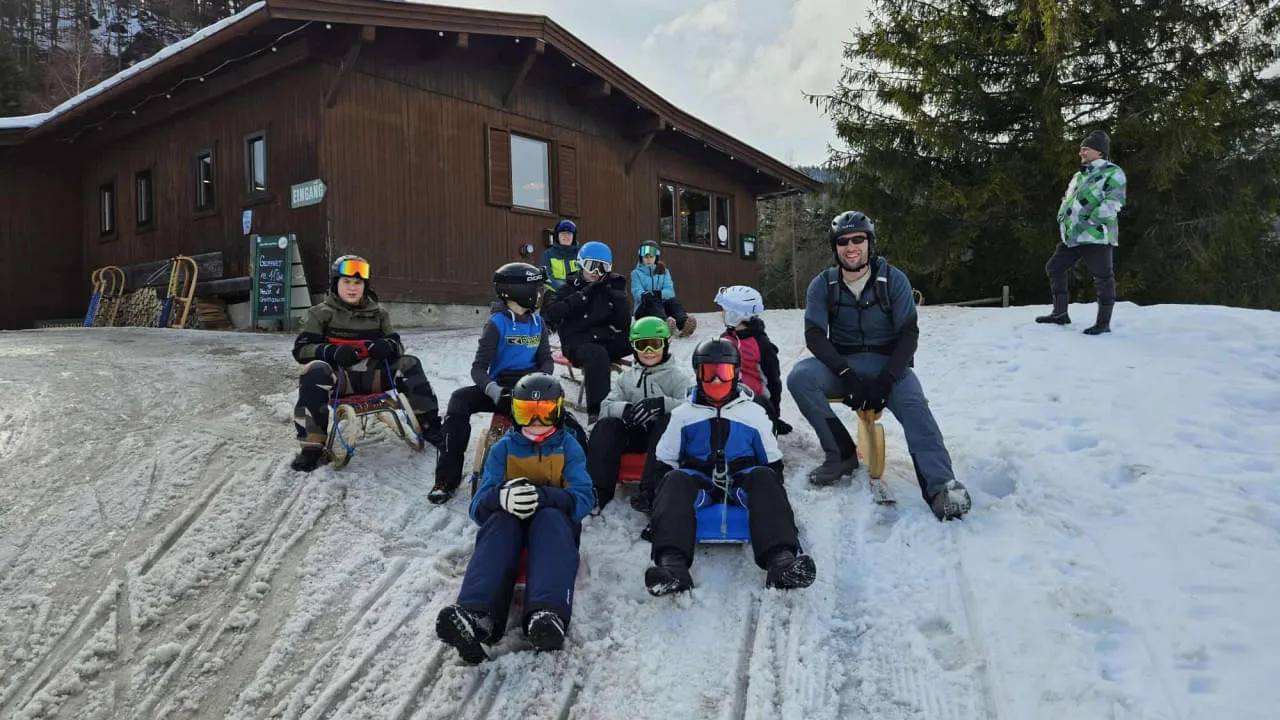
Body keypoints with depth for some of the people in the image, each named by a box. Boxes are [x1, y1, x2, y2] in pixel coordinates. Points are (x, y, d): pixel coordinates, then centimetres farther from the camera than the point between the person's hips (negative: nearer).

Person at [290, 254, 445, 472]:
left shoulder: (378, 313, 15)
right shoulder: (321, 313, 6)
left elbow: (397, 345, 10)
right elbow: (301, 349, -3)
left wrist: (387, 347, -18)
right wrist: (334, 352, -24)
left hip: (372, 374, 3)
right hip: (339, 376, -2)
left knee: (409, 365, -19)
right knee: (315, 372, -35)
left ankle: (430, 427, -13)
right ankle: (312, 444, -32)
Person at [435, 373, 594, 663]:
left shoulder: (569, 448, 6)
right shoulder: (502, 449, 9)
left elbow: (583, 500, -10)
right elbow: (478, 508, -3)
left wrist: (543, 496, -32)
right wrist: (502, 497, -30)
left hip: (554, 521, -1)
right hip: (509, 522, 1)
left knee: (550, 518, -36)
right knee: (500, 521, -34)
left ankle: (548, 615, -63)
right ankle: (477, 617, -62)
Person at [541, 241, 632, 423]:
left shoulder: (612, 288, 13)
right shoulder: (570, 288, 7)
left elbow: (623, 324, 4)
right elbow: (551, 312, -12)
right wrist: (583, 295, -14)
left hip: (606, 342, 4)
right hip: (577, 343, -4)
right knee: (597, 354, -37)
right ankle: (595, 411, -39)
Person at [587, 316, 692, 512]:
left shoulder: (678, 376, 6)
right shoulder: (627, 376, 16)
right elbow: (606, 406, 2)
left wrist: (661, 403, -32)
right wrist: (625, 409, -22)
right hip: (633, 433, 3)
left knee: (669, 420, -34)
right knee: (606, 425, -23)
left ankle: (651, 491, -43)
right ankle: (599, 489, -30)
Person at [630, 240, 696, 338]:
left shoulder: (664, 271, 17)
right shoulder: (636, 273, 11)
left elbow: (670, 291, 1)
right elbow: (636, 291, -9)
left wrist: (660, 293, -24)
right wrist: (644, 295, -34)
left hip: (662, 304, 3)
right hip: (644, 307, -2)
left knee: (672, 301, -28)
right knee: (653, 302, -34)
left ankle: (684, 323, -59)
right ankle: (665, 322, -68)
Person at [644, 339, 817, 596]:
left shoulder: (754, 413, 18)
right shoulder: (683, 415, 18)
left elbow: (773, 461, 20)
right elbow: (663, 462, 17)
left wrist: (775, 504, 10)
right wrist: (659, 512, 8)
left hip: (741, 481, 0)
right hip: (698, 481, 0)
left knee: (764, 478, -33)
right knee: (674, 481, -33)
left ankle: (782, 558, -54)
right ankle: (671, 563, -56)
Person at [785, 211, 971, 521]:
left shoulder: (893, 280, -4)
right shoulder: (823, 285, 0)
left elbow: (908, 333, -7)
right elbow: (814, 335, -7)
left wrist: (885, 380, -21)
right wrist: (846, 374, -23)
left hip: (888, 363, -2)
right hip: (841, 363, 2)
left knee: (913, 405, -31)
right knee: (799, 377, -27)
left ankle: (940, 487, -45)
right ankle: (841, 454, -17)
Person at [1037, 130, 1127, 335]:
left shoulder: (1112, 173, -4)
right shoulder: (1079, 176, 22)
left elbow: (1113, 203, -15)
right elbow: (1067, 201, 28)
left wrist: (1089, 220, -20)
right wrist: (1062, 219, 10)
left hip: (1096, 235, -9)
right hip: (1072, 236, 9)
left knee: (1102, 278, -4)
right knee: (1054, 267, 12)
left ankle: (1103, 323, 3)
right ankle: (1060, 313, 21)